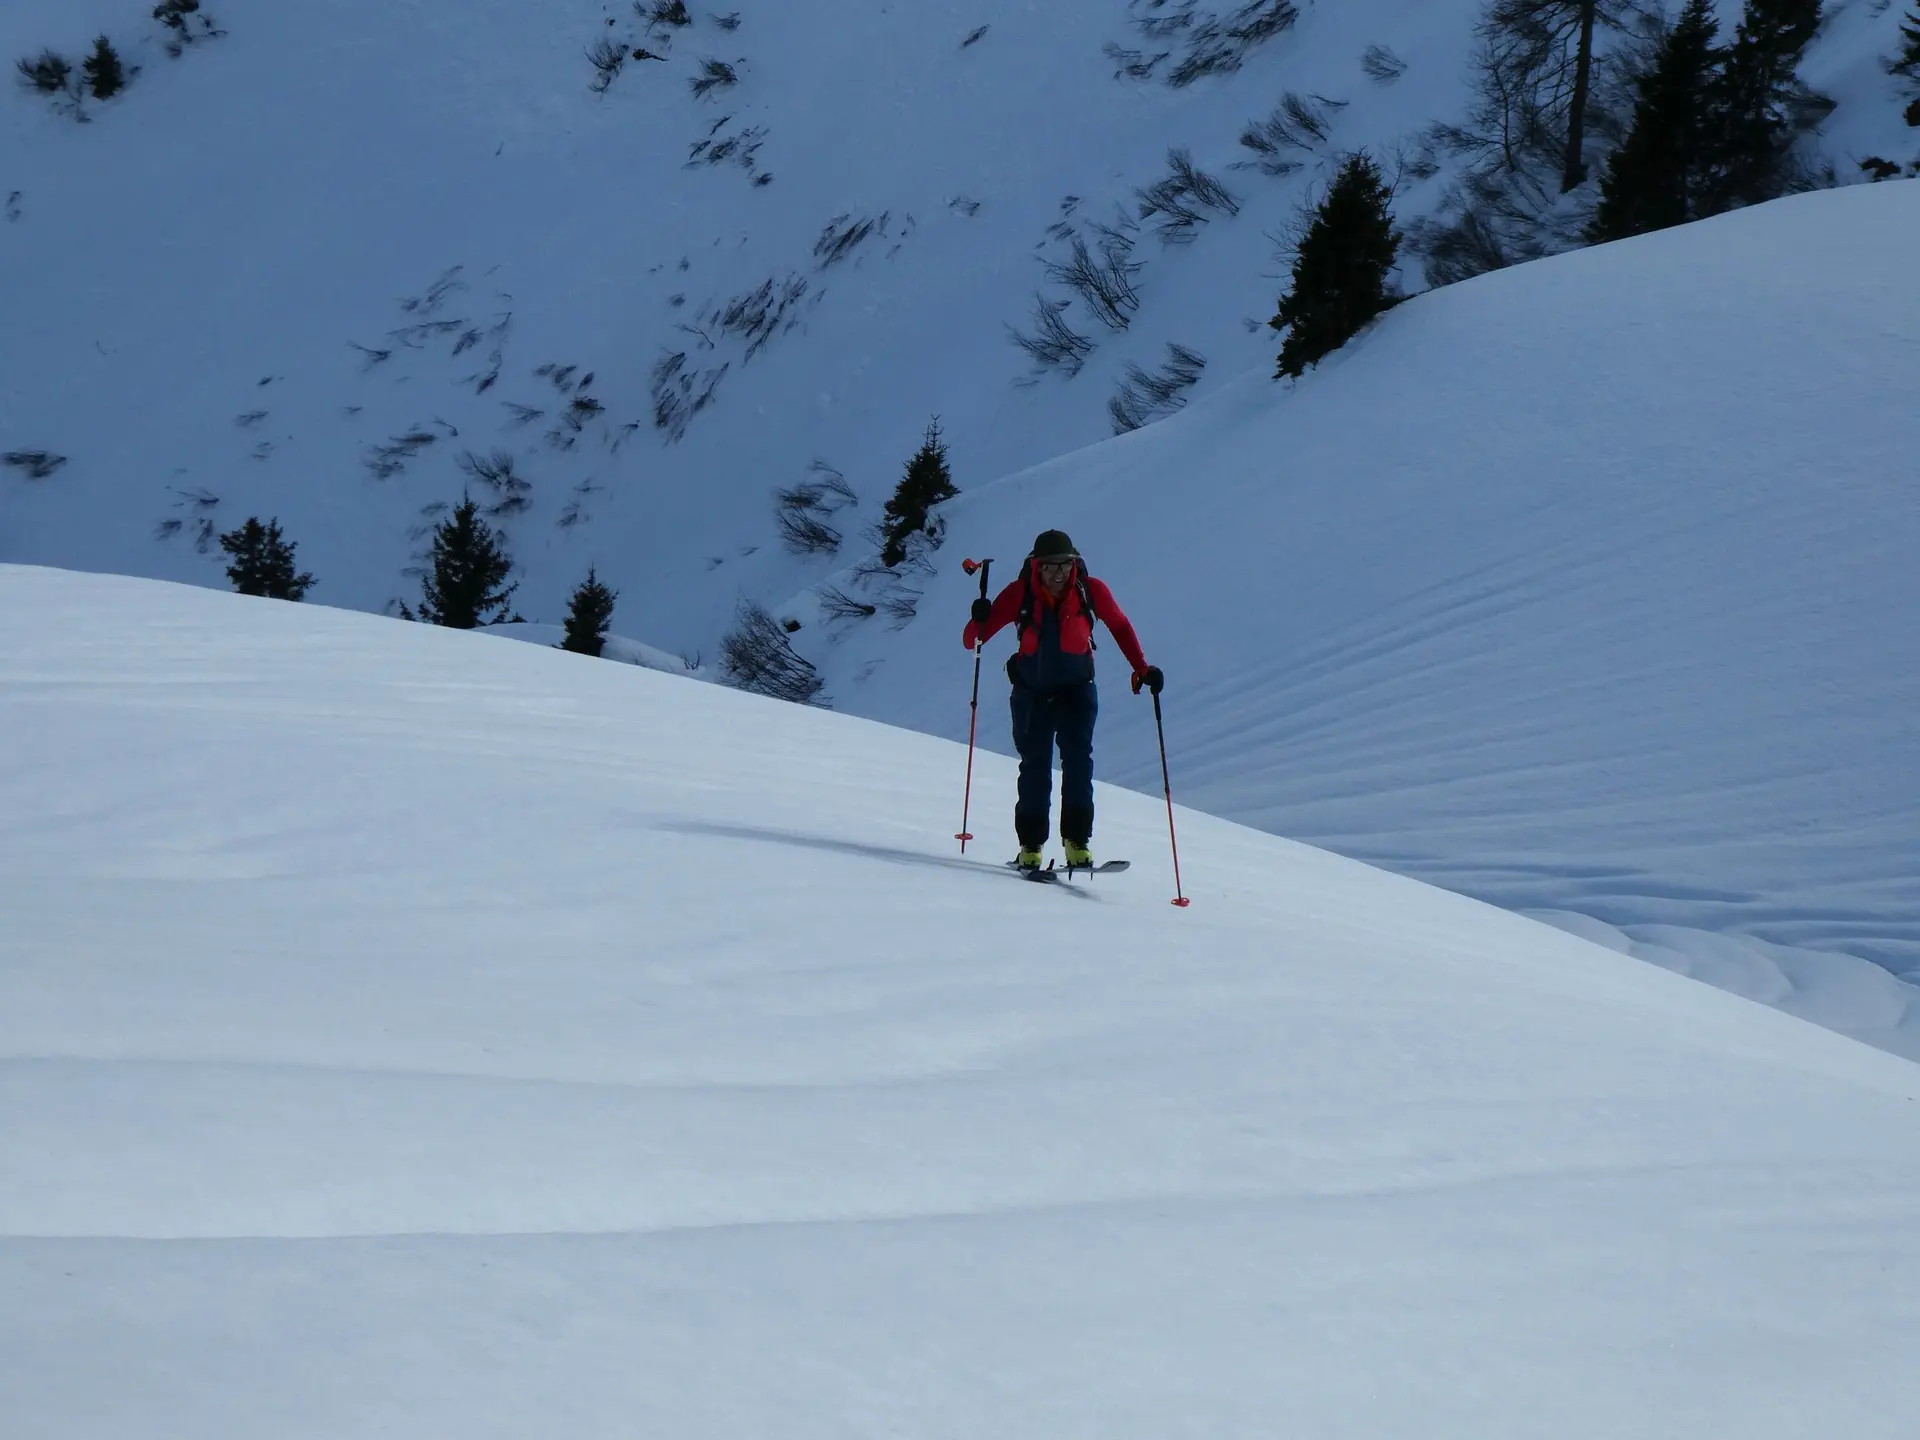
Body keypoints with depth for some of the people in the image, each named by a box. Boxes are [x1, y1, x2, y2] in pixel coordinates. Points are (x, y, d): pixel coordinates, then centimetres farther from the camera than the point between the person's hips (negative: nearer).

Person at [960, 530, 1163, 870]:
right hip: (1032, 690, 0)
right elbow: (973, 639, -15)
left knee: (1078, 758, -17)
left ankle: (1077, 841, -15)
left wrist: (1142, 669, -1)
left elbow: (1120, 627, 4)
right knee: (1035, 765, 0)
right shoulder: (1020, 594, -15)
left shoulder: (1090, 591, -13)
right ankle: (1031, 844, 13)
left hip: (1077, 688, 0)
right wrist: (980, 622, -37)